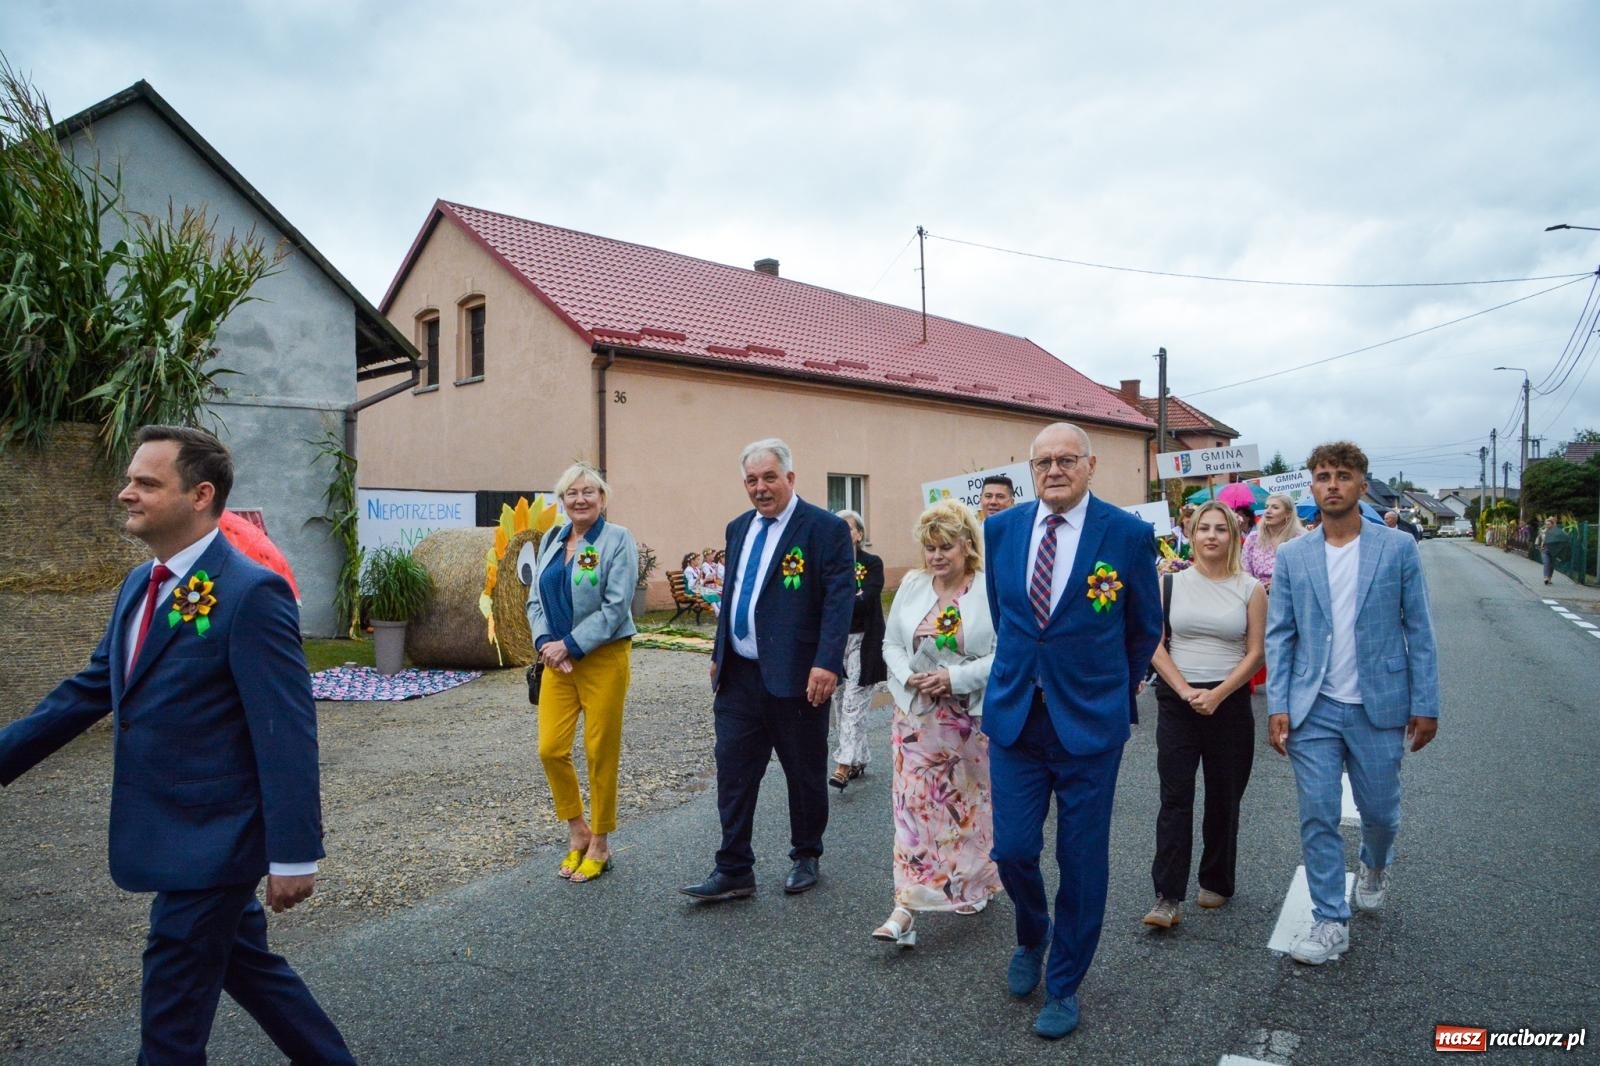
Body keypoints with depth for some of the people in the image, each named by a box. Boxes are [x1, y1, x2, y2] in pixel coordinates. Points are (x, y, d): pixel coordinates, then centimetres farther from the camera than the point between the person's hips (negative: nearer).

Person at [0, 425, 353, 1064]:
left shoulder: (252, 593, -21)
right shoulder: (140, 585, 7)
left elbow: (288, 733, -22)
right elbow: (88, 691, 16)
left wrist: (295, 854, -21)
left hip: (211, 841, -8)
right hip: (171, 837, 8)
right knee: (243, 964, 21)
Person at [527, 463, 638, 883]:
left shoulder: (617, 540, -8)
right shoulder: (552, 539, 10)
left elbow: (616, 607, -15)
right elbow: (535, 599, 11)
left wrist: (569, 645, -16)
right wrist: (544, 643, -7)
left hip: (603, 660, -5)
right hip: (557, 660, 5)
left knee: (600, 753, 3)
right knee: (551, 749, 3)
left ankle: (599, 845, 20)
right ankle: (577, 833, 25)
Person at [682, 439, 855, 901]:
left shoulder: (825, 528, -10)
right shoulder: (738, 528, 12)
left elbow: (840, 600, -16)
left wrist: (827, 664, -24)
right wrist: (719, 655, 18)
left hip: (796, 676, -6)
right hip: (740, 675, 6)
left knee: (805, 773, 11)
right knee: (733, 772, 6)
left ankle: (805, 858, 30)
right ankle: (734, 871, 15)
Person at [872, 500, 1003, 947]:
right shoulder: (912, 585, 2)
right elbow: (891, 642, 7)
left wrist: (953, 677, -21)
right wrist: (908, 676, -11)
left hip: (973, 718, -2)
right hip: (917, 715, 3)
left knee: (971, 803, 14)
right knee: (913, 805, -2)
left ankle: (972, 886, 38)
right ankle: (906, 908, 0)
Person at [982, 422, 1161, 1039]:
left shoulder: (1128, 534, -8)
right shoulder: (1000, 530, 1)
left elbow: (1145, 628, 6)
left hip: (1090, 721, -2)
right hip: (1013, 714, 2)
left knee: (1081, 860, 8)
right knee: (1012, 849, 4)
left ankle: (1064, 985, 29)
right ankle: (1031, 937, 38)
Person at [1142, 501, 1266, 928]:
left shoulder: (1250, 589, 1)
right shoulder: (1170, 584, 1)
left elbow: (1255, 653, -2)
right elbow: (1156, 647, -1)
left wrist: (1217, 695, -13)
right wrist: (1186, 692, -12)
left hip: (1230, 701, 1)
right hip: (1177, 701, 0)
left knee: (1223, 799, 11)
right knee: (1174, 798, -3)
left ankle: (1216, 883, 29)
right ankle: (1168, 898, -2)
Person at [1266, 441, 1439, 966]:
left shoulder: (1398, 548, -2)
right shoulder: (1292, 556, 2)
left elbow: (1418, 630, 0)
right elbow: (1278, 636, 2)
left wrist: (1425, 704, -3)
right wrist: (1277, 705, -5)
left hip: (1379, 707, -1)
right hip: (1313, 710, 1)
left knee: (1380, 810, 12)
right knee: (1317, 818, 2)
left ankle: (1375, 866, 46)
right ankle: (1331, 922, 15)